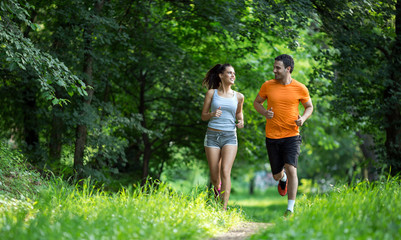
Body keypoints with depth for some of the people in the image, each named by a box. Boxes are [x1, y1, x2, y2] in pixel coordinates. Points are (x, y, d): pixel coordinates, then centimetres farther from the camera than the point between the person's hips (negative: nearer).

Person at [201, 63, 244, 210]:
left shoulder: (238, 96, 7)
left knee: (225, 172, -19)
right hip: (212, 136, 0)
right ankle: (217, 188, 39)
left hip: (230, 137, 0)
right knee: (214, 177, 2)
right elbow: (203, 116, 6)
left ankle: (224, 208, -20)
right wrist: (212, 114, -16)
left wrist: (241, 121, 2)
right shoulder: (211, 93, 3)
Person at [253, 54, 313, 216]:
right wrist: (264, 112, -8)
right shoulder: (267, 86, -1)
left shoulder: (300, 88, -4)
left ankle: (290, 208, -10)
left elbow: (309, 107, 11)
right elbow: (257, 102, 13)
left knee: (291, 169, -19)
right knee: (277, 176, 10)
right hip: (272, 137, 2)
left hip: (291, 136, -2)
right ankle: (283, 178, 50)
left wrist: (303, 118, -10)